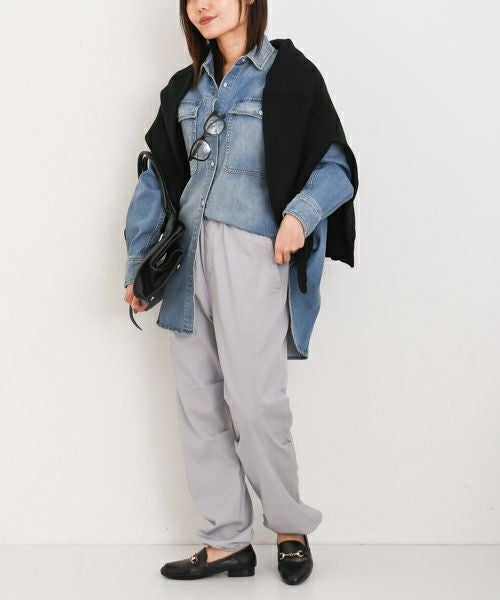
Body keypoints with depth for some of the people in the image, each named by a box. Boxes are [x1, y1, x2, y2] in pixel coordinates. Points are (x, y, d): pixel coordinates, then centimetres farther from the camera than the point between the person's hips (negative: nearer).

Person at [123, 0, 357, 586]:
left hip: (252, 252, -6)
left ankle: (291, 528, 13)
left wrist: (302, 212, -20)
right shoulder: (189, 86, 17)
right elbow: (158, 175, 18)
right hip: (190, 252, 6)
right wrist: (137, 264, 16)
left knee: (253, 400, -9)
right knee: (198, 401, 4)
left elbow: (336, 165, 0)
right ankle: (228, 542, 13)